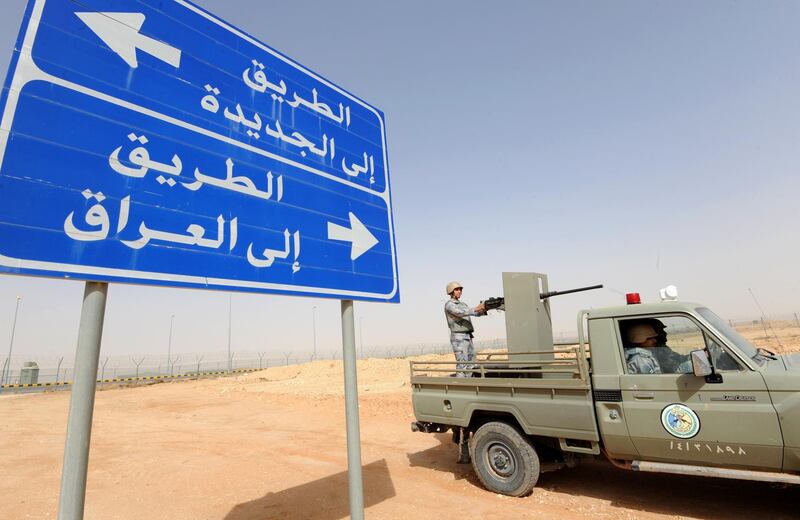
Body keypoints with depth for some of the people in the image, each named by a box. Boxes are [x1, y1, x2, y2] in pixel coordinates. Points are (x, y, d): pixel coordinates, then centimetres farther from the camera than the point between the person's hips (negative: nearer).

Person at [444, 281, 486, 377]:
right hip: (458, 339, -9)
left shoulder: (463, 304, 20)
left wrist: (484, 309, -10)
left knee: (471, 364, 9)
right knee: (462, 365, -11)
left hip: (468, 338, 9)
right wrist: (476, 308, -28)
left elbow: (477, 313, 12)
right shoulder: (449, 305, -7)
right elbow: (460, 313, -25)